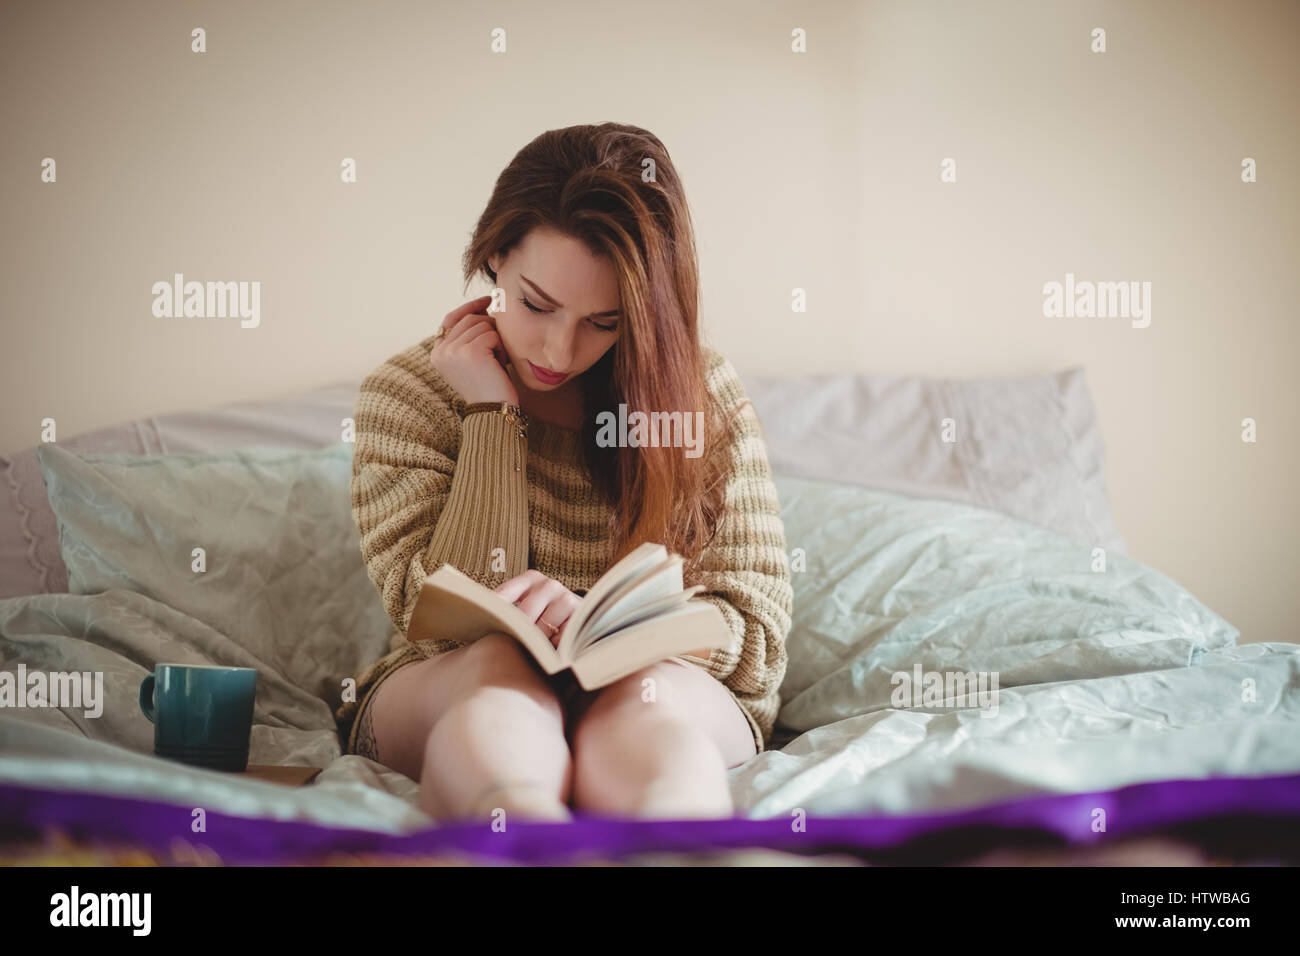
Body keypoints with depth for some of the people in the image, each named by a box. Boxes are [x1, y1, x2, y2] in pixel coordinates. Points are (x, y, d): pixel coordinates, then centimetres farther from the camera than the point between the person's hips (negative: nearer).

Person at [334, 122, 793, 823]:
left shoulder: (704, 395, 4)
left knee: (643, 696, -36)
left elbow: (757, 632, -1)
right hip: (450, 703, 0)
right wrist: (491, 416, -9)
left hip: (663, 692, 1)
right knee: (501, 667, -37)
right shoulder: (405, 395, 3)